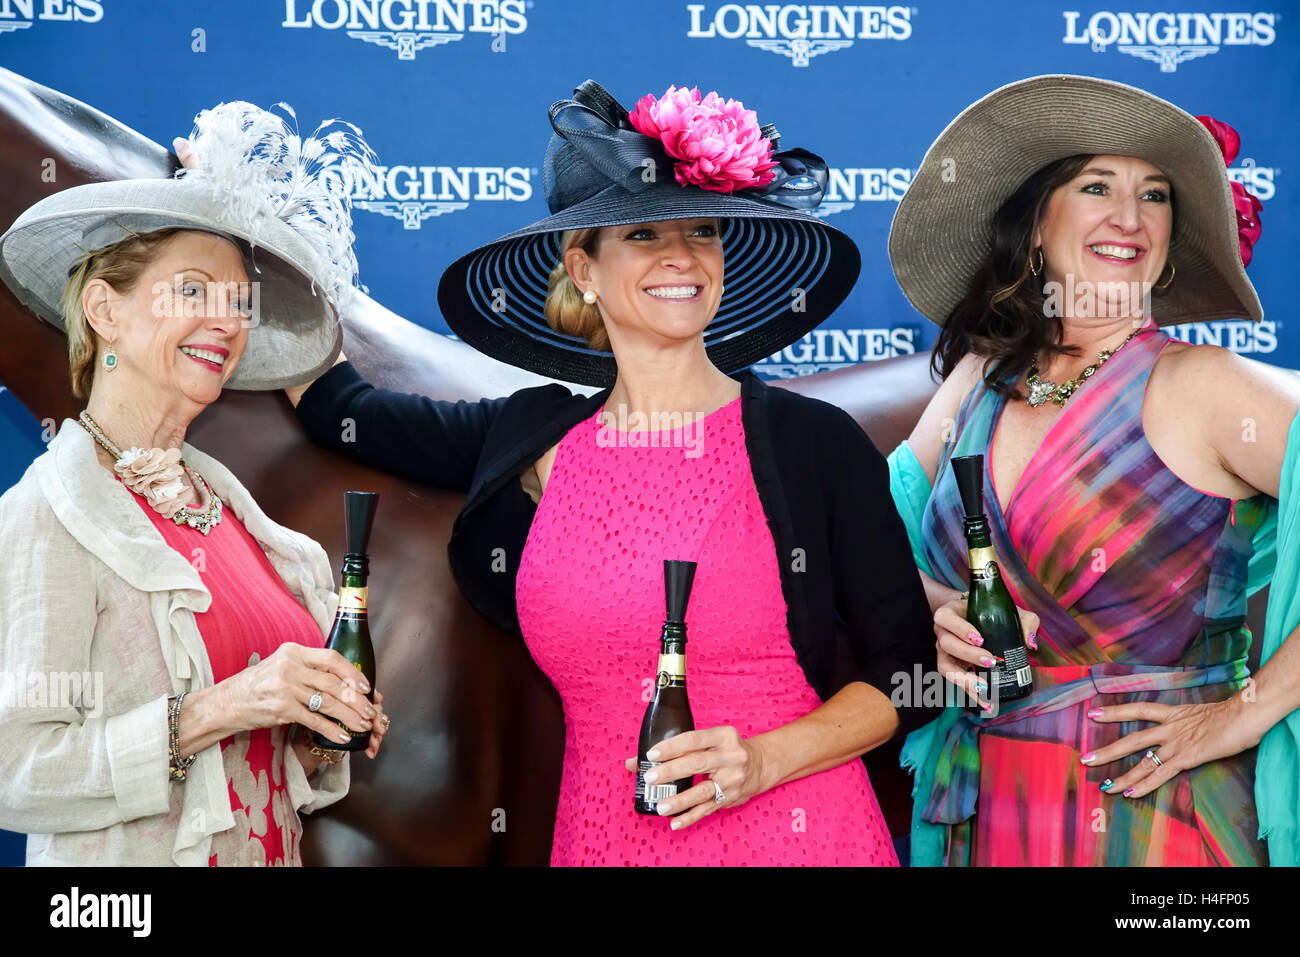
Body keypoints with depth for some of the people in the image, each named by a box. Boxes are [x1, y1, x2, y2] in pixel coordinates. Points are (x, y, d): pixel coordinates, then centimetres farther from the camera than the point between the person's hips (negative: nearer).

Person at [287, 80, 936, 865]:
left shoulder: (816, 441, -6)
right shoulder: (532, 443, 3)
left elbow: (907, 668, -1)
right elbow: (334, 402, 15)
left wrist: (764, 760, -16)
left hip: (799, 833, -2)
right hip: (602, 838, 3)